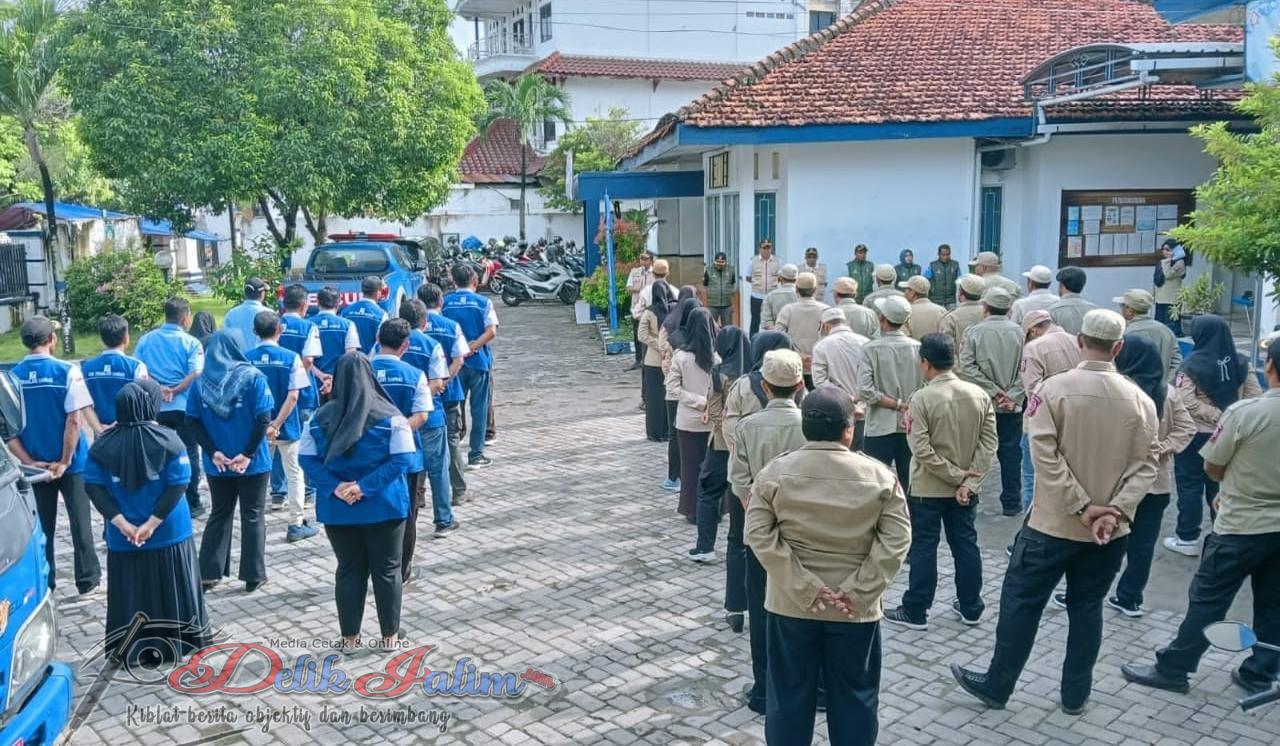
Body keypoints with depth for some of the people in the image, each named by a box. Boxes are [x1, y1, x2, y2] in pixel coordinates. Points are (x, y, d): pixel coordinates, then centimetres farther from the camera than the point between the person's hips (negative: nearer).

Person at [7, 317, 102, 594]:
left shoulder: (13, 376, -5)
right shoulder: (67, 371, -13)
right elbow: (74, 420, -17)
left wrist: (30, 463, -4)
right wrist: (64, 461, -10)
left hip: (35, 465, 3)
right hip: (71, 462, -2)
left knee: (42, 524, 14)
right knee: (79, 521, 10)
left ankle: (44, 581, 23)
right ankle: (87, 578, 17)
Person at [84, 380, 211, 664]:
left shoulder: (103, 444, -3)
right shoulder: (169, 440, -11)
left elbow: (93, 485, -6)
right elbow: (178, 484, -17)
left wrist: (121, 523, -9)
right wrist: (152, 523, -13)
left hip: (123, 537, 2)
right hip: (168, 532, -2)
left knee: (130, 591, 13)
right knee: (170, 588, 12)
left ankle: (131, 649, 21)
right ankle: (178, 641, 22)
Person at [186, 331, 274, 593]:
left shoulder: (200, 382, -1)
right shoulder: (253, 377, -9)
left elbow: (192, 421, -4)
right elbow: (263, 419, -16)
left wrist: (213, 452, -6)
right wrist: (247, 454, -13)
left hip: (217, 464, 3)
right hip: (252, 463, -3)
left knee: (219, 515, 17)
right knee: (252, 517, 8)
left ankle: (208, 573, 19)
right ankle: (253, 576, 12)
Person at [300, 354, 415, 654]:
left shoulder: (321, 417, -2)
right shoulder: (390, 417, -11)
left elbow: (308, 459, -2)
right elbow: (402, 460, -17)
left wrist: (334, 487, -10)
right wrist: (366, 487, -16)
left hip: (337, 510, 3)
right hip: (383, 507, -2)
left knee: (349, 571, 14)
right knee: (387, 570, 11)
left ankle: (349, 637, 22)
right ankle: (390, 635, 21)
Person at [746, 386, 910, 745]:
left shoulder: (773, 473, -7)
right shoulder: (880, 477, -7)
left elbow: (759, 535, -11)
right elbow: (896, 540, -10)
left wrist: (803, 587, -11)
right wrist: (858, 591, -11)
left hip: (791, 604, 1)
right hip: (855, 609, 0)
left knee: (790, 691, 14)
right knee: (854, 694, 15)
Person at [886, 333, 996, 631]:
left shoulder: (923, 398, -16)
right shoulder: (979, 395, -1)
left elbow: (922, 450, -21)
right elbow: (989, 443, -5)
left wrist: (957, 476, -14)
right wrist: (969, 481, -10)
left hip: (928, 489, -5)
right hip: (965, 489, 5)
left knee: (924, 548, 4)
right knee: (966, 545, 15)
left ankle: (915, 612, 12)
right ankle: (971, 608, 25)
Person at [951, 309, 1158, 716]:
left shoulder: (1054, 388, -12)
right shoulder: (1140, 400, -2)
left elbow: (1046, 456, -18)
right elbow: (1145, 465, -7)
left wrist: (1082, 507, -14)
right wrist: (1116, 511, -13)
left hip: (1055, 523, -3)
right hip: (1110, 529, 3)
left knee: (1022, 602, 9)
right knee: (1086, 607, 17)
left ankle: (996, 686, 19)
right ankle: (1075, 694, 26)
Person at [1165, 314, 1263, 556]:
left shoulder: (1193, 364, -16)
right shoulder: (1242, 363, 0)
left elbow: (1187, 403, -23)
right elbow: (1255, 397, 0)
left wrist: (1217, 417, -16)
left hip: (1195, 435, -5)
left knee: (1190, 486, 6)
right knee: (1220, 486, 16)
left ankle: (1187, 538, 11)